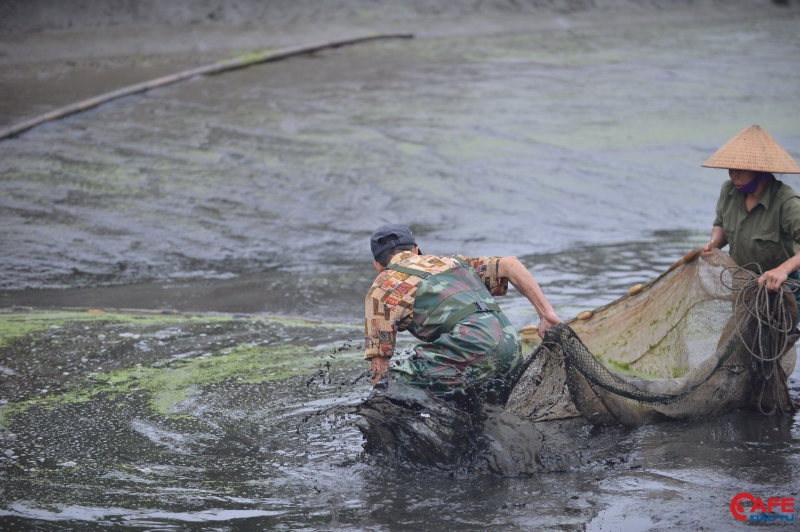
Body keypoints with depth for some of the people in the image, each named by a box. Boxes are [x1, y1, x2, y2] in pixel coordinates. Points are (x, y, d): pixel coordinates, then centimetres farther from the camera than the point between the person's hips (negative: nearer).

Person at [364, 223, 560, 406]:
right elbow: (509, 264, 18)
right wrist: (547, 314, 15)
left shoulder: (382, 288, 15)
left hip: (470, 350, -6)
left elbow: (379, 359, 11)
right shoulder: (451, 261, 29)